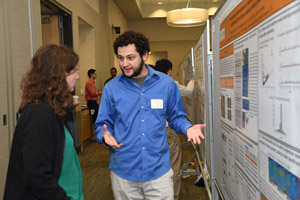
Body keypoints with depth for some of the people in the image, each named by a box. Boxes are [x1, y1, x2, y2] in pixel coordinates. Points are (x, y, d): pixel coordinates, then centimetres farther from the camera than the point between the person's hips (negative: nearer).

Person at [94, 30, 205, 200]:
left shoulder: (167, 83, -3)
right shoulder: (111, 87, -4)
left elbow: (176, 117, 8)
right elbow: (103, 124, 4)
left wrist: (188, 128, -12)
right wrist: (105, 135, -17)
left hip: (159, 171, 0)